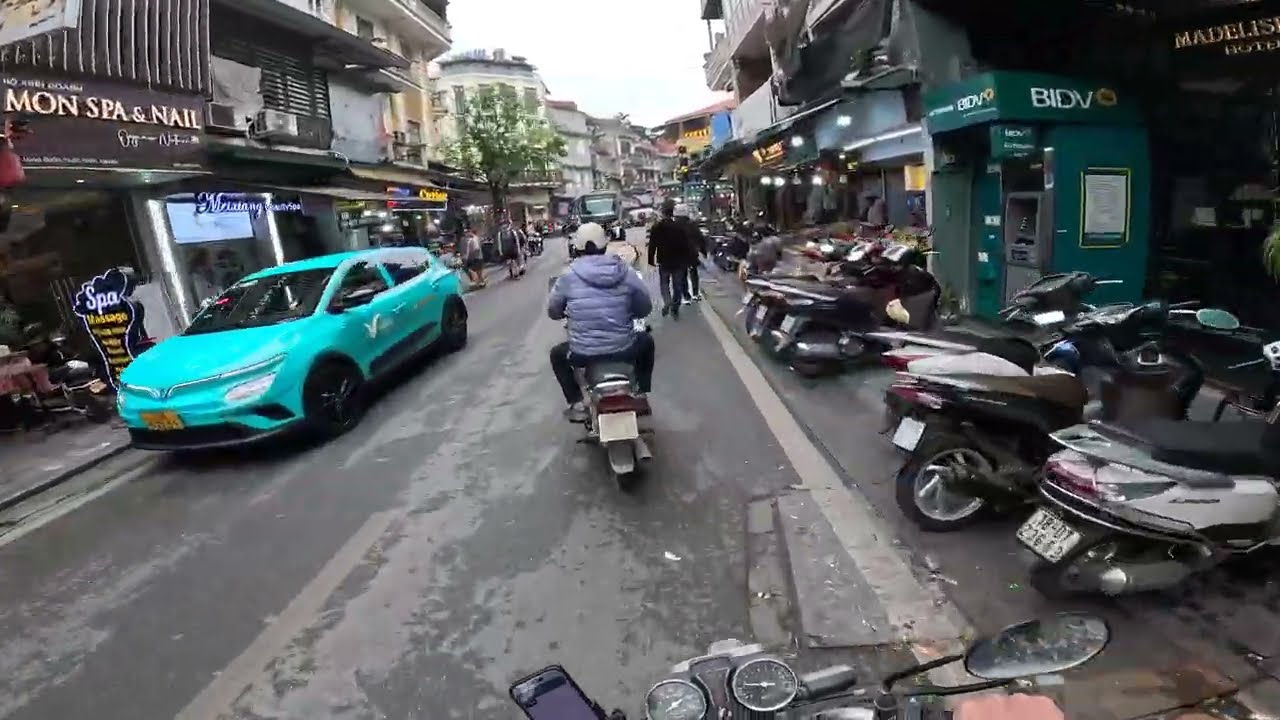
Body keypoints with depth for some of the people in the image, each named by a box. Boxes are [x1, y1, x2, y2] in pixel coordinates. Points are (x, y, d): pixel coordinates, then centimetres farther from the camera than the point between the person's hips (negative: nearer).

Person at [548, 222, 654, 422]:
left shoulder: (568, 276, -6)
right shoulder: (625, 271, -3)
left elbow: (553, 312, 6)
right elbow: (645, 308, 5)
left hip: (583, 354, -1)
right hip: (624, 350, 1)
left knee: (557, 354, 33)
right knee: (647, 341, 35)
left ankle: (577, 405, 23)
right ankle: (641, 395, 34)